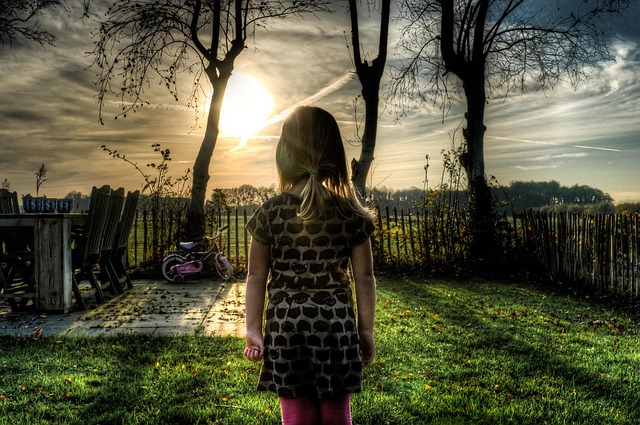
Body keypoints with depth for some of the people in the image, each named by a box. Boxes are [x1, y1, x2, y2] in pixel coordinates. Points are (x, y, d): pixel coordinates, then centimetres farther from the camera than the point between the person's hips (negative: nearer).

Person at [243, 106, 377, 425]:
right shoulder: (350, 214, -5)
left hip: (286, 326, 0)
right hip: (337, 326, 1)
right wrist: (366, 331, 9)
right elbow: (364, 278, -1)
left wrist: (253, 330, 6)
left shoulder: (269, 213, -6)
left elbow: (256, 276, -2)